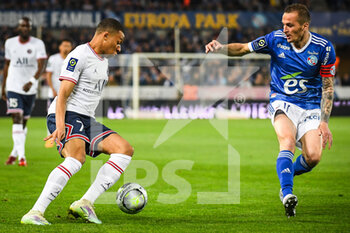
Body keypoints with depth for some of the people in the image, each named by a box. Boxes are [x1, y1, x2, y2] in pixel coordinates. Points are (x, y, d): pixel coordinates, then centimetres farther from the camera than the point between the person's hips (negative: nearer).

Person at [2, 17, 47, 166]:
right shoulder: (10, 43, 3)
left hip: (30, 89, 0)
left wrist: (32, 81, -31)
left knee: (24, 122, 10)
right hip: (13, 88, 0)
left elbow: (41, 66, -15)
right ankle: (21, 156, -22)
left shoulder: (38, 44, -5)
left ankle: (14, 153, 28)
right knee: (17, 119, -15)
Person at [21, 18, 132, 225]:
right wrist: (60, 126, -29)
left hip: (87, 121, 9)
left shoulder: (103, 60, 22)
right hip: (67, 116, -9)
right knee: (77, 158, -34)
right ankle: (35, 213, -39)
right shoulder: (79, 56, -8)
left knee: (125, 150, -7)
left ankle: (85, 203, -17)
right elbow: (63, 95, -16)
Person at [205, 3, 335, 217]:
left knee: (313, 156, -17)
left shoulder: (324, 48, -8)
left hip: (311, 107, 1)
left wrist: (324, 122, -10)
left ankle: (288, 174, 16)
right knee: (288, 140, -31)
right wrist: (220, 48, -19)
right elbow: (243, 49, 1)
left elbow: (328, 87, -4)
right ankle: (287, 194, -36)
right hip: (282, 102, -1)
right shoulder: (276, 39, -7)